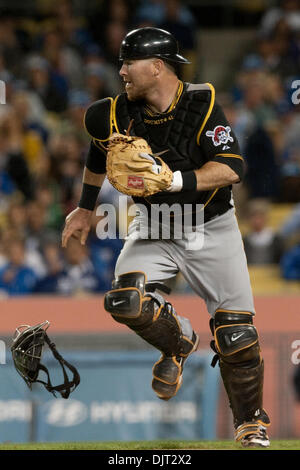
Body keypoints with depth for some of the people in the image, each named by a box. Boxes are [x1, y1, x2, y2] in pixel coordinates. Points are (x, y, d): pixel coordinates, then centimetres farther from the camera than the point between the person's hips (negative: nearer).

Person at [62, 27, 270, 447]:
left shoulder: (202, 104, -19)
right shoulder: (116, 115, -8)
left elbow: (231, 169, -25)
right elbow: (99, 153, 15)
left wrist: (175, 181, -36)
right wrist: (85, 208, 22)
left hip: (212, 228, -3)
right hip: (154, 229, 3)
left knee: (236, 334, -6)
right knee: (126, 301, -24)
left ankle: (251, 421, 18)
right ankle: (179, 342, 9)